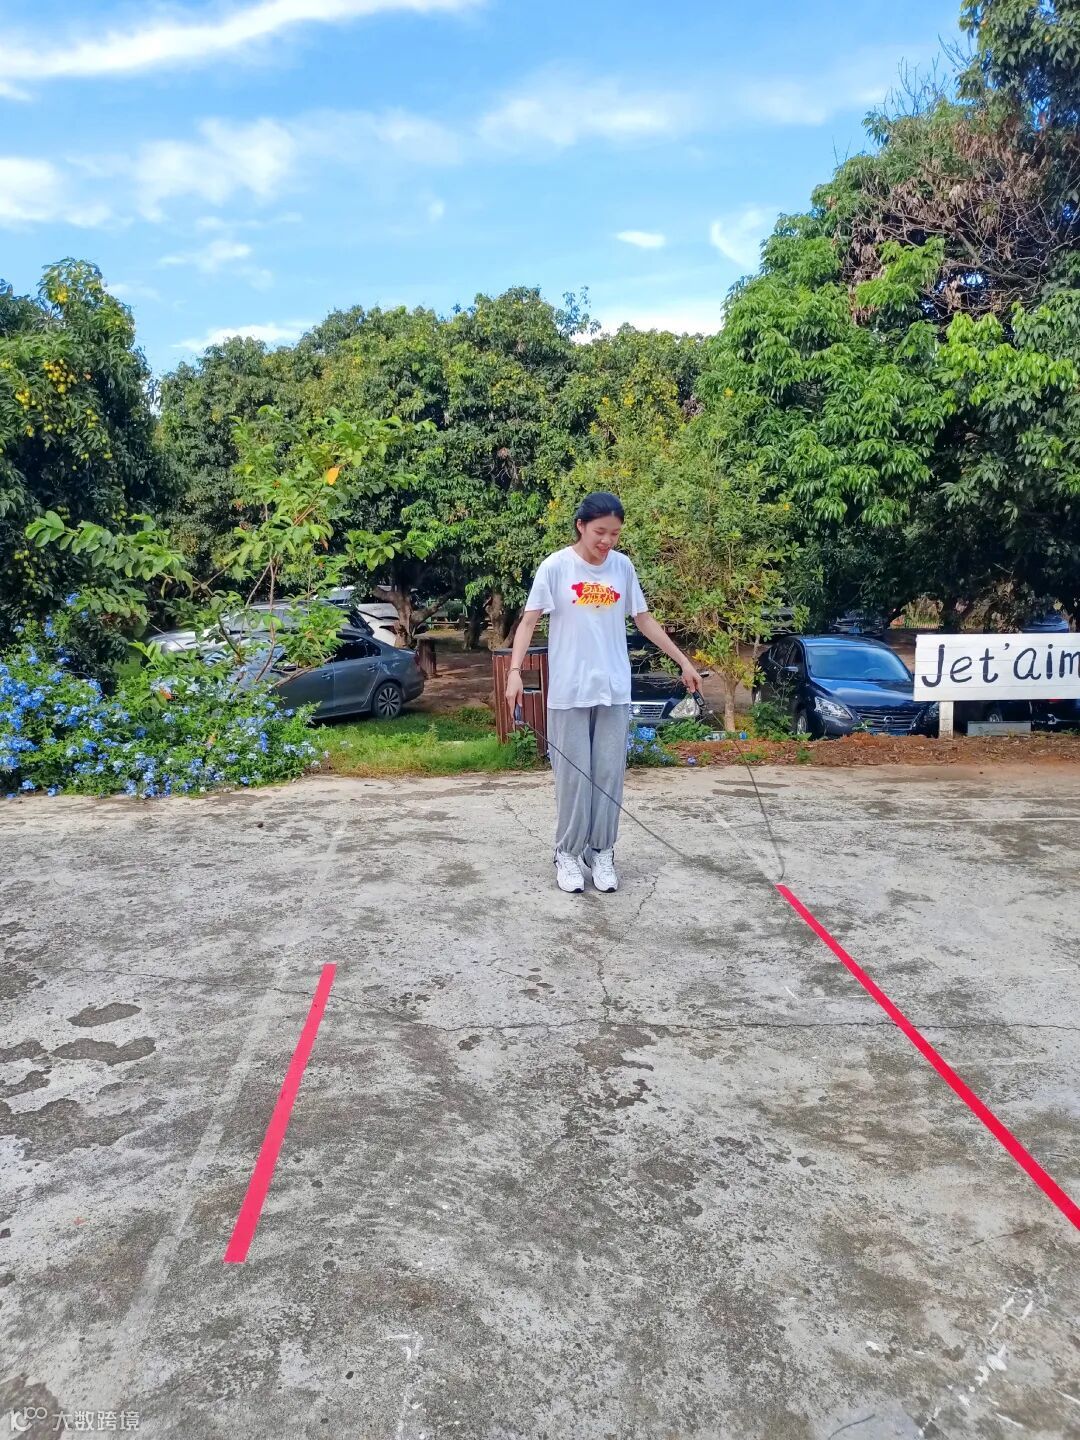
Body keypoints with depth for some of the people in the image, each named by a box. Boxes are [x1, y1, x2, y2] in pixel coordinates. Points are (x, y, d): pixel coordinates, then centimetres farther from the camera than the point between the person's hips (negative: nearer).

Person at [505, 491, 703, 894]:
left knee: (609, 774, 6)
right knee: (574, 775, 2)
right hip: (569, 691, -3)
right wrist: (515, 671, -20)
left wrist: (683, 661, 13)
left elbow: (644, 620, 13)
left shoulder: (623, 566, 3)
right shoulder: (555, 567, -7)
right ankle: (568, 853, 16)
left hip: (614, 689, 3)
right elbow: (529, 621, -7)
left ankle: (601, 852, 19)